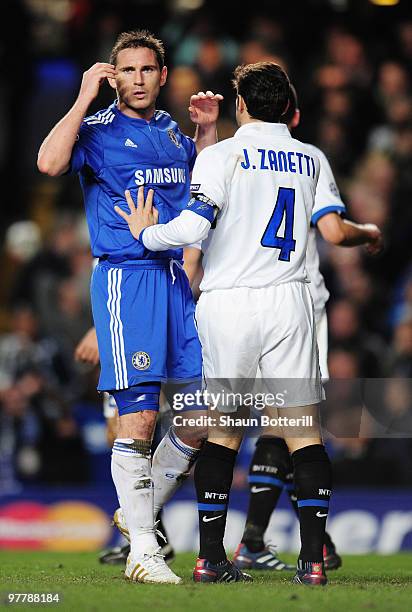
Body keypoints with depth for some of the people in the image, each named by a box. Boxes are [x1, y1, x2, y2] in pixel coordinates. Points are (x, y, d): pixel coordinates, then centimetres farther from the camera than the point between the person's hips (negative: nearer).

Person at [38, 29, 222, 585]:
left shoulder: (172, 133, 15)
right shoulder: (99, 131, -4)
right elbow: (50, 163, -24)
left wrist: (207, 131, 19)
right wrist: (85, 99, -18)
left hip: (174, 277, 7)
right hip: (125, 276, -7)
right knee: (139, 417, -10)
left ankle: (142, 511, 25)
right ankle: (142, 550, -4)